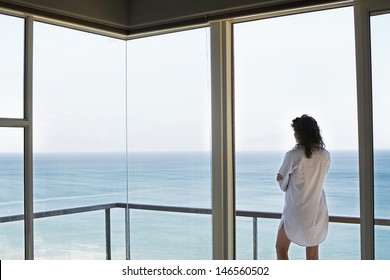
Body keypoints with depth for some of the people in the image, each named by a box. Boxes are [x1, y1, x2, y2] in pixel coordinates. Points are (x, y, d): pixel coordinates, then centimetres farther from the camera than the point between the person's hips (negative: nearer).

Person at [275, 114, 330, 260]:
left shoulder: (292, 155, -15)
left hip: (295, 212, -4)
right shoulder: (325, 156, -1)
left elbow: (283, 185, -7)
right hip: (317, 211, 5)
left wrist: (281, 178, 14)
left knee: (281, 248, 13)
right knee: (313, 256, 13)